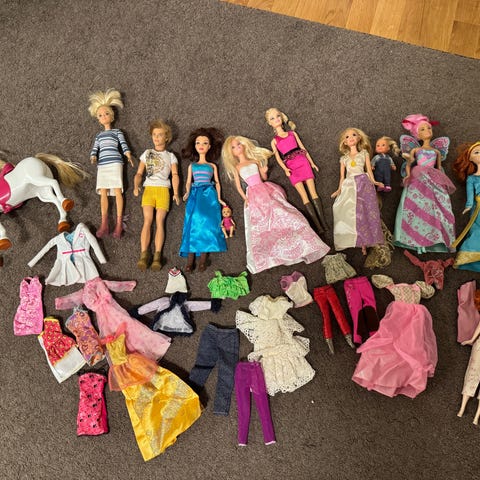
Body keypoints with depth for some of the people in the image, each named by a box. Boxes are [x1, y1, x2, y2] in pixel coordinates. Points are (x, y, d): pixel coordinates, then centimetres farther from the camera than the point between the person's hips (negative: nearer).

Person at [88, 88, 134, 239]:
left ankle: (119, 223, -12)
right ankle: (104, 225, -6)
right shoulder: (99, 136, 24)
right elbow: (94, 149, 12)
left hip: (115, 163, -4)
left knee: (117, 191, -10)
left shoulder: (117, 132, 14)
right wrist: (93, 157, -10)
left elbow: (124, 145, 0)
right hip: (102, 165, 4)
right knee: (103, 192, -3)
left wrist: (128, 155, -18)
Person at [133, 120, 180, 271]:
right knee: (147, 220, -13)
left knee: (160, 221, -12)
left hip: (163, 189, -1)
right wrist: (136, 186, -5)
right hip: (149, 188, 1)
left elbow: (175, 175, 3)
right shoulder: (147, 153, 21)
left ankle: (157, 256, -20)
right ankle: (143, 256, -21)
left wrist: (176, 193, -12)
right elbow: (139, 173, 15)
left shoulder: (170, 156, 16)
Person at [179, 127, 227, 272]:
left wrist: (219, 198, 3)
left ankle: (203, 259, -21)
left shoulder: (212, 166, 19)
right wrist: (187, 193, -6)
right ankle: (190, 260, -21)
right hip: (195, 195, 1)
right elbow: (188, 182, 14)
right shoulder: (192, 165, 21)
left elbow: (217, 182, 15)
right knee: (193, 222, -15)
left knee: (206, 221, -18)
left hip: (209, 195, 0)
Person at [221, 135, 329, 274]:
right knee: (260, 226, -8)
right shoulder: (237, 167, 7)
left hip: (266, 192, 2)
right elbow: (238, 187, 4)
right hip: (254, 196, -2)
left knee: (280, 214, -9)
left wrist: (264, 171, -6)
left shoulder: (255, 161, 12)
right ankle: (268, 255, -1)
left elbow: (264, 178, 15)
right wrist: (245, 199, -7)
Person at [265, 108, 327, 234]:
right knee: (304, 196, -8)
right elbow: (278, 157, 2)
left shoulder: (292, 133, 15)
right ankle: (318, 226, -11)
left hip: (303, 163, 2)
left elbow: (303, 148, 16)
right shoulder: (274, 141, 11)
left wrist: (312, 162, 13)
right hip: (291, 167, -1)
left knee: (313, 192, -5)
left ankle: (324, 223, -6)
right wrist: (285, 169, -15)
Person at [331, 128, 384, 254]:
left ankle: (364, 242, -9)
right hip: (350, 186, 2)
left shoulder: (364, 153, 12)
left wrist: (373, 181, -7)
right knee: (351, 213, -9)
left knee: (365, 212, -10)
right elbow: (342, 176, 15)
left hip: (364, 183, -2)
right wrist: (339, 189, 4)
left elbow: (369, 170, 8)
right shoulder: (344, 158, 16)